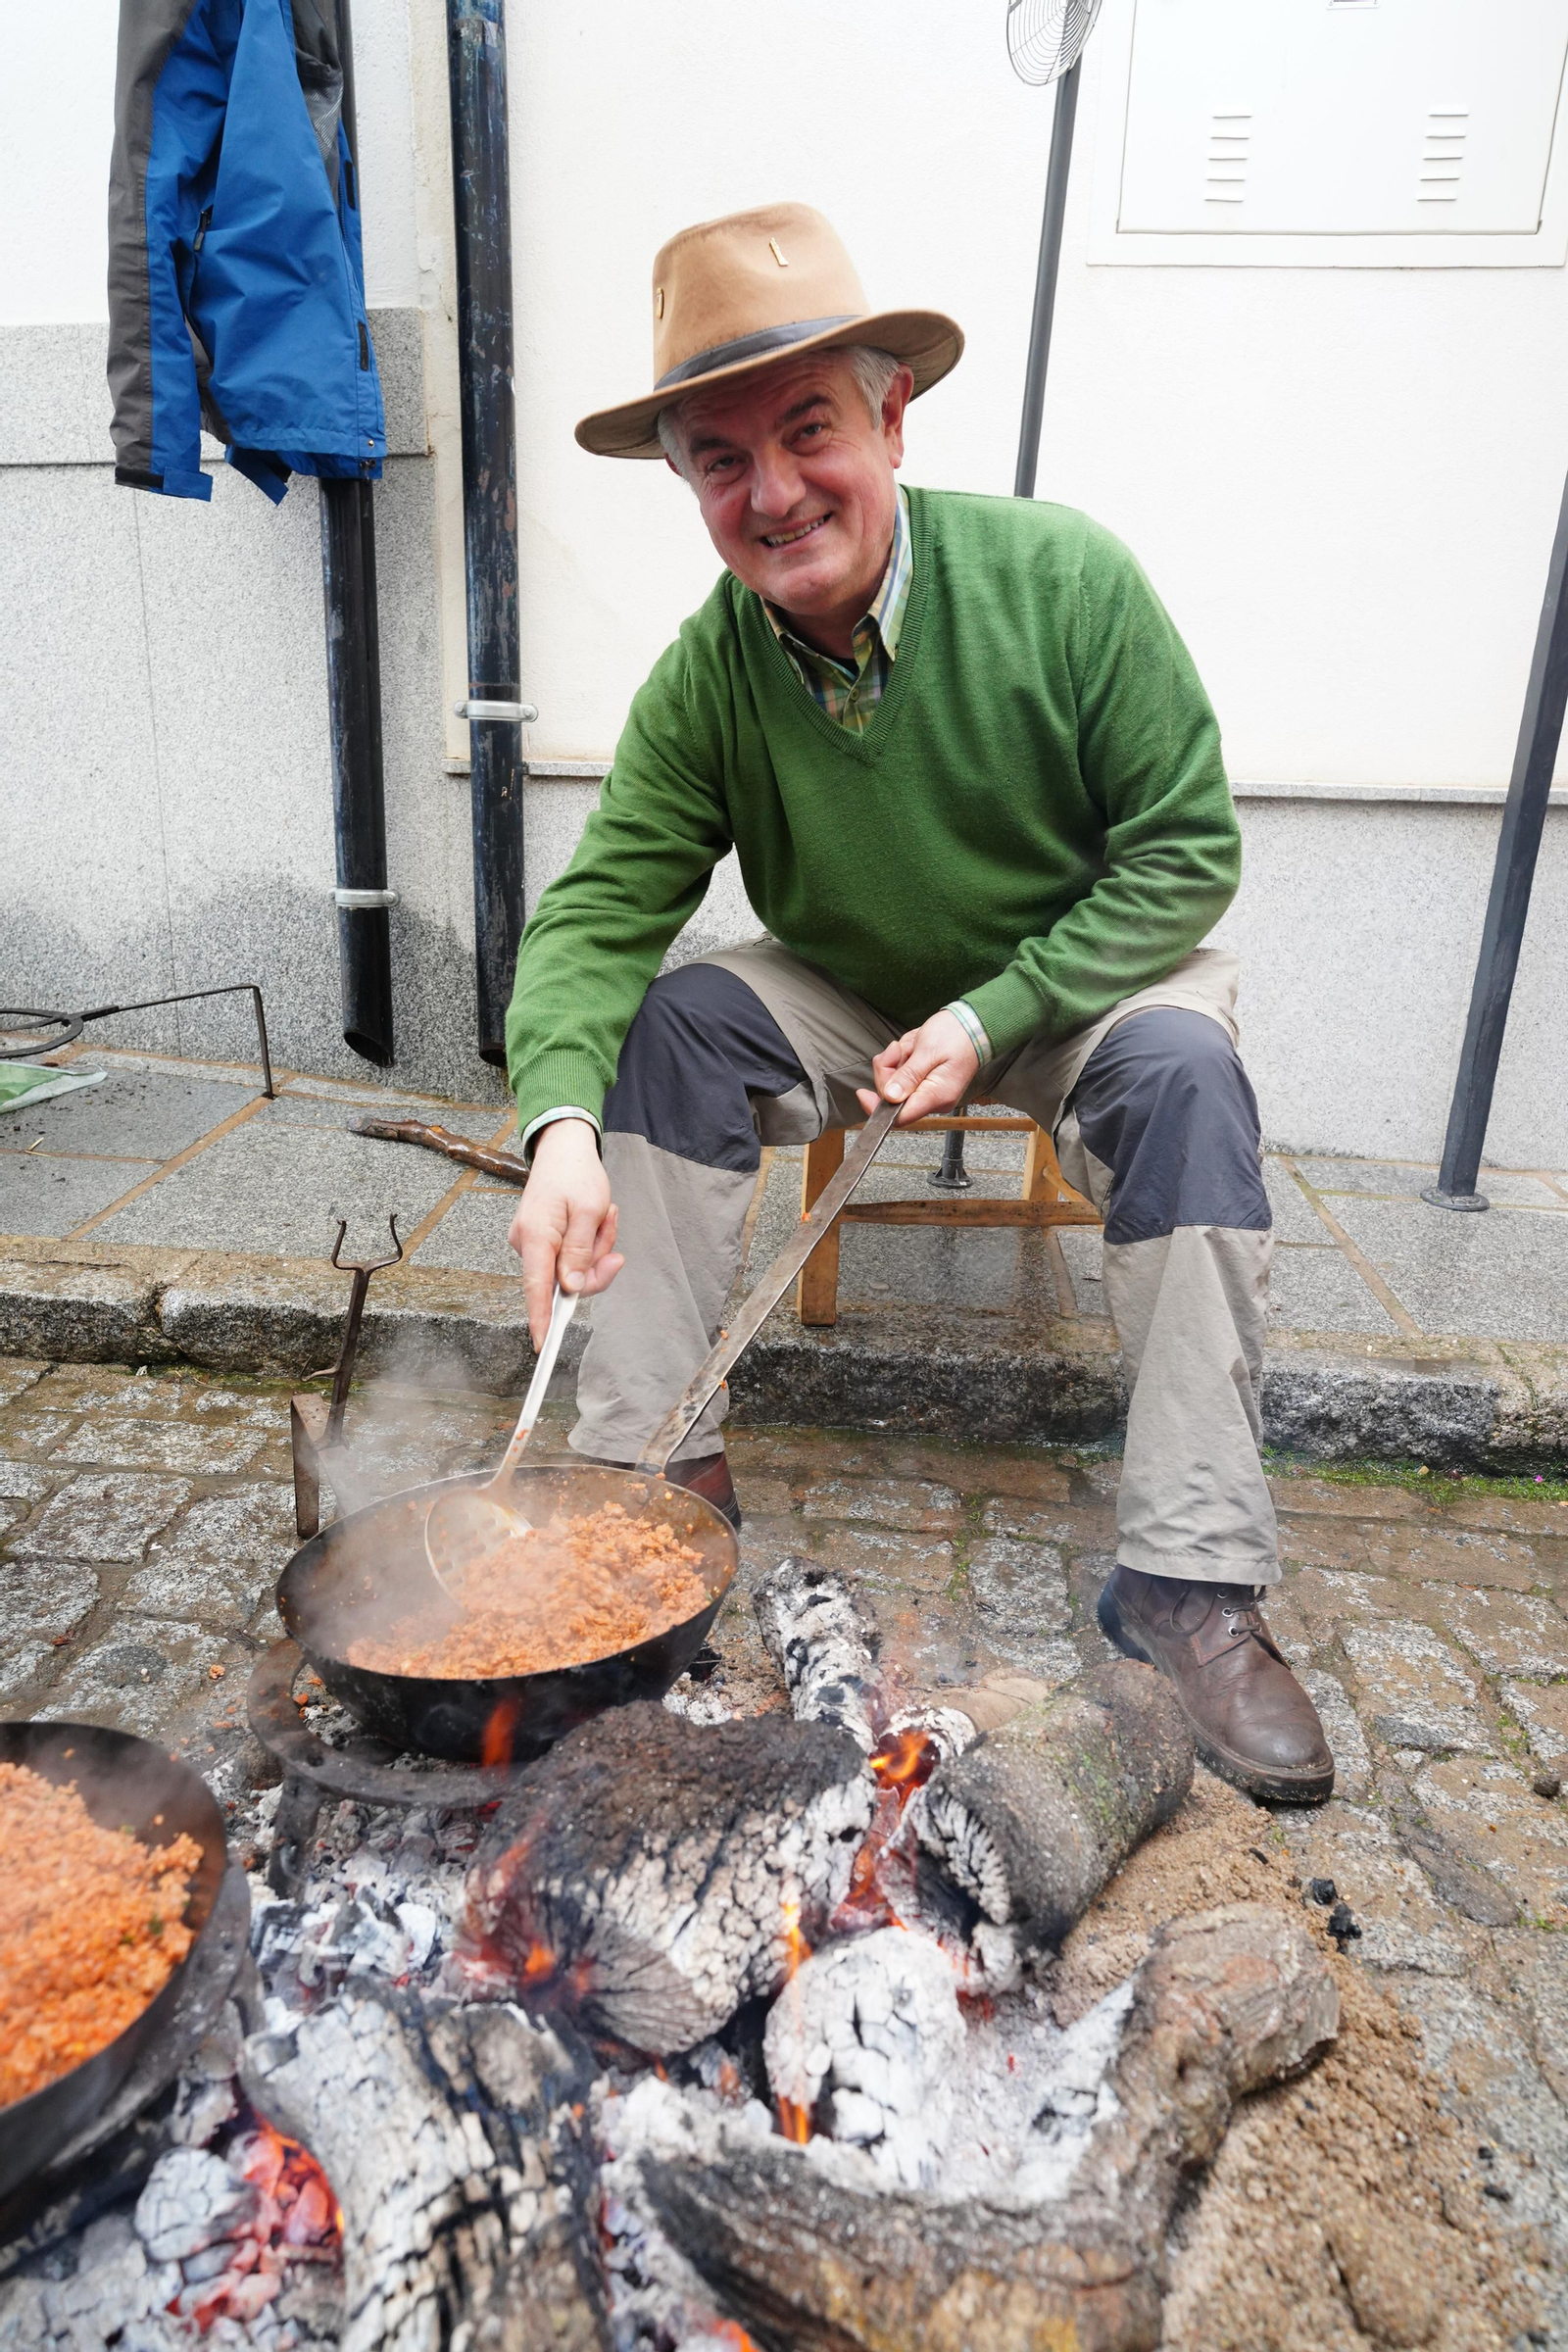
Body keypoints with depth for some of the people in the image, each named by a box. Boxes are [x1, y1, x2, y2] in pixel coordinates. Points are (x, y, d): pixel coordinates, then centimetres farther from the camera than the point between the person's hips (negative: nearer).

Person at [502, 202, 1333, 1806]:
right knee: (667, 1020, -23)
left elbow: (1186, 849, -16)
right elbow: (598, 911, -17)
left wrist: (994, 1017, -24)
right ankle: (662, 1474, -15)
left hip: (1079, 975, -2)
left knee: (1183, 1068, -32)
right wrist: (561, 1121, -36)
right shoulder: (703, 680, -14)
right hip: (847, 1000, 2)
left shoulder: (1063, 579, -20)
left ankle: (1191, 1580, -25)